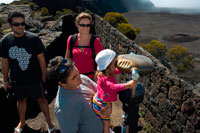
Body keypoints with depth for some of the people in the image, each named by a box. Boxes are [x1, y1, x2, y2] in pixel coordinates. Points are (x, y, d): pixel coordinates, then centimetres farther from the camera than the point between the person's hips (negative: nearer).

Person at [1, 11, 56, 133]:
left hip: (35, 79, -2)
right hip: (16, 80, 3)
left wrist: (44, 77, -5)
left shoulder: (34, 38, -12)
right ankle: (22, 122, 46)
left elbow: (41, 59, -7)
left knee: (41, 99, 10)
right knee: (21, 100, 21)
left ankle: (49, 123, 28)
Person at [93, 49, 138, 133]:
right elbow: (114, 87, -53)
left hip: (99, 101, 9)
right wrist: (127, 85, -63)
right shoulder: (106, 79, -37)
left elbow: (117, 70, 4)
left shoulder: (107, 72, -9)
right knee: (106, 123, 13)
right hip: (101, 105, -9)